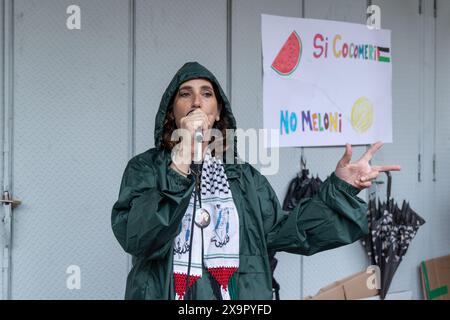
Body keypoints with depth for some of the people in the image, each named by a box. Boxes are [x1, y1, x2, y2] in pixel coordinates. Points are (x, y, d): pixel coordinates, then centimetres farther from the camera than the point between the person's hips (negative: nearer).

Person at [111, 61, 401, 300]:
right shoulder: (145, 168, -3)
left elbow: (284, 230, 6)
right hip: (165, 293, -3)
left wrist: (341, 189, -1)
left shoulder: (244, 176, 9)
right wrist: (183, 159, -23)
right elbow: (136, 237, -19)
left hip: (237, 293, 3)